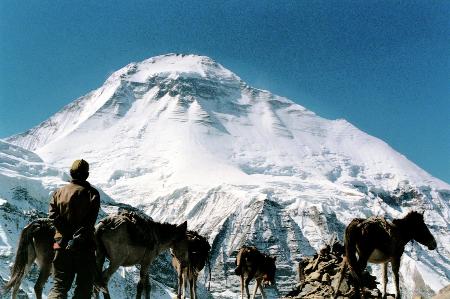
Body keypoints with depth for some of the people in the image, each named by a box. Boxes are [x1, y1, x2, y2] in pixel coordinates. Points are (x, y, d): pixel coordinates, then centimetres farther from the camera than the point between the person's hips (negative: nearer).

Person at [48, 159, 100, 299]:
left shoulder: (59, 192, 8)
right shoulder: (92, 193, -3)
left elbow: (53, 215, -4)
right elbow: (89, 222, -16)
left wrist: (67, 234, -9)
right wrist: (77, 238, -18)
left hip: (62, 243, 3)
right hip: (84, 245, -3)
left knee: (60, 285, 8)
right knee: (84, 285, 9)